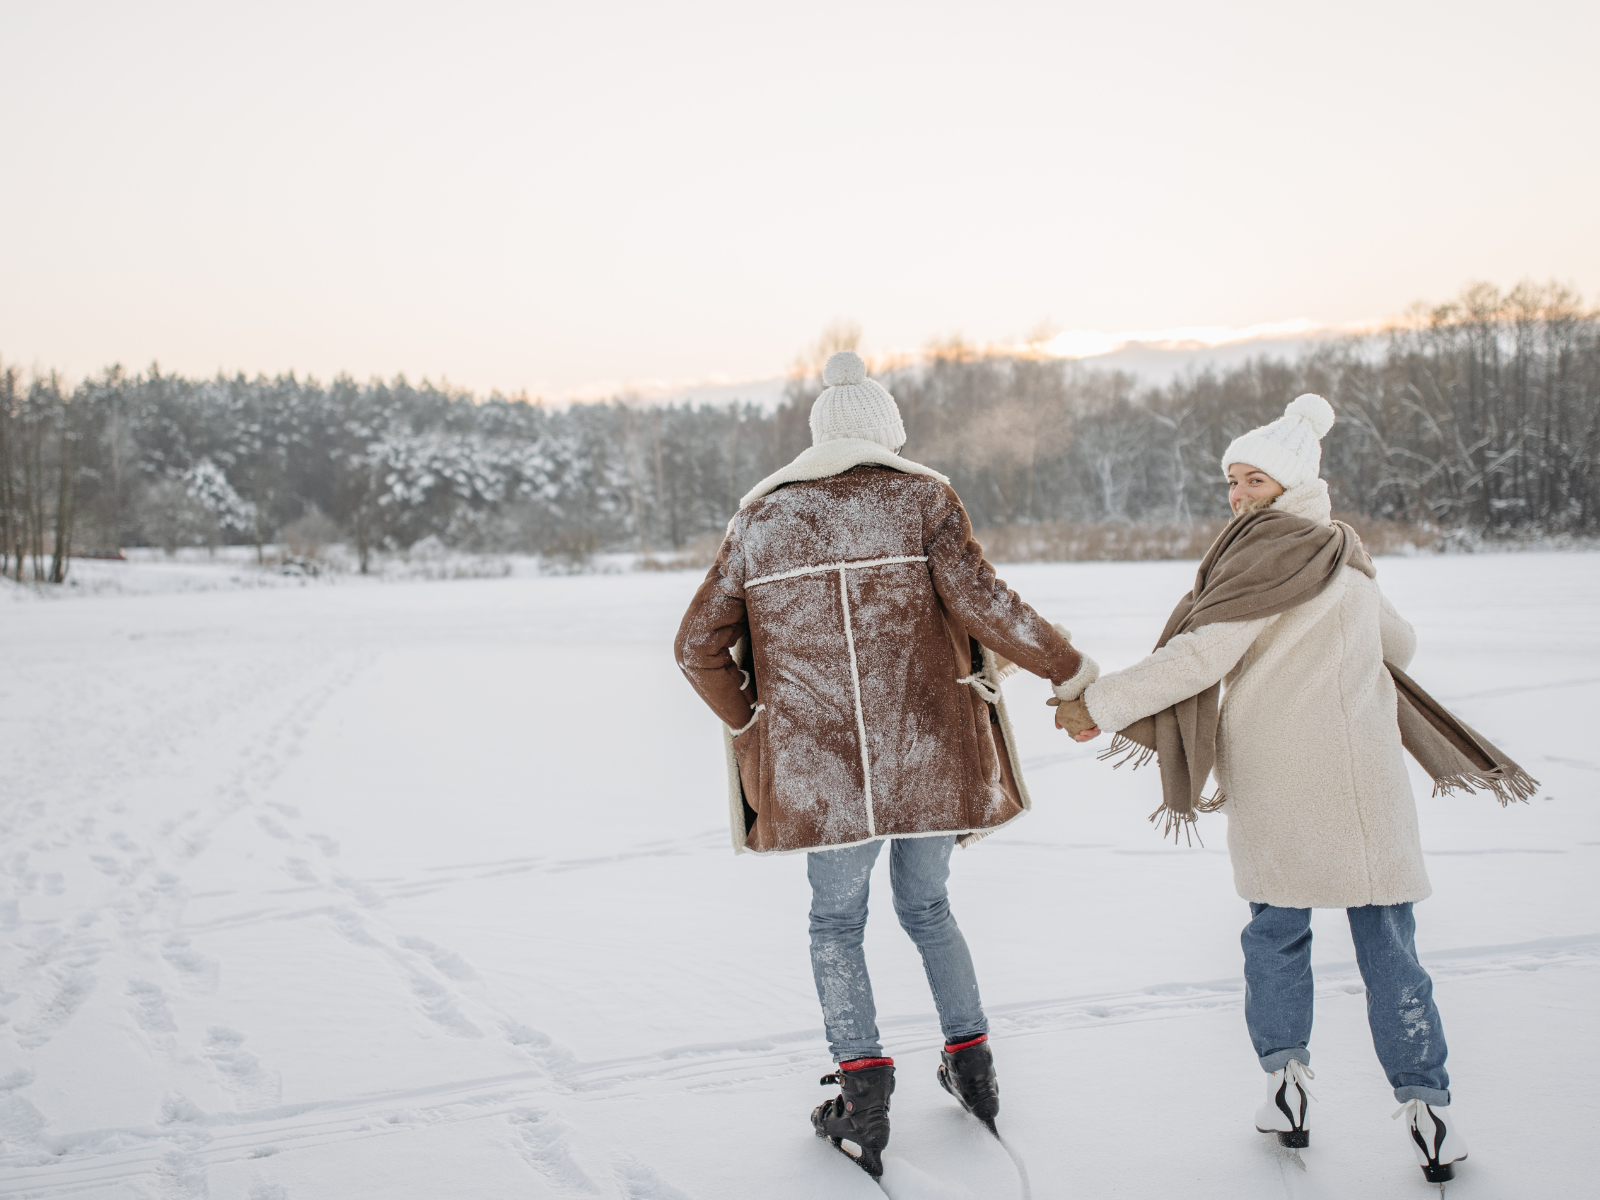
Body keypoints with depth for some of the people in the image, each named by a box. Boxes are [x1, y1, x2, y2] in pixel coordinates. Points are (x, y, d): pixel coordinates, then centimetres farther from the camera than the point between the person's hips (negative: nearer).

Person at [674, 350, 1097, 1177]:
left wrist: (751, 724, 16)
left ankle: (863, 1089, 6)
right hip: (927, 755, 1)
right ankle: (971, 1063, 29)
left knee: (836, 922, 16)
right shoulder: (923, 500, 0)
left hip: (819, 766, 0)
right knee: (927, 906, 22)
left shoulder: (759, 520, 7)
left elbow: (698, 646, 5)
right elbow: (980, 602, -13)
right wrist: (1066, 667, -1)